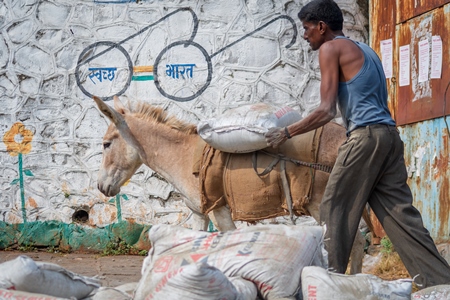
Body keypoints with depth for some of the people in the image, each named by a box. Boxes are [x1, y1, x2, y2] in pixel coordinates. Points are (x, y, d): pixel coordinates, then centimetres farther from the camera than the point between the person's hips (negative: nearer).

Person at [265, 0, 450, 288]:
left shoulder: (331, 48, 0)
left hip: (366, 135, -8)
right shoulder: (364, 49, 25)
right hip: (390, 135, 8)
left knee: (335, 210, -1)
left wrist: (286, 133, 1)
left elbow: (326, 111, -7)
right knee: (399, 212, 4)